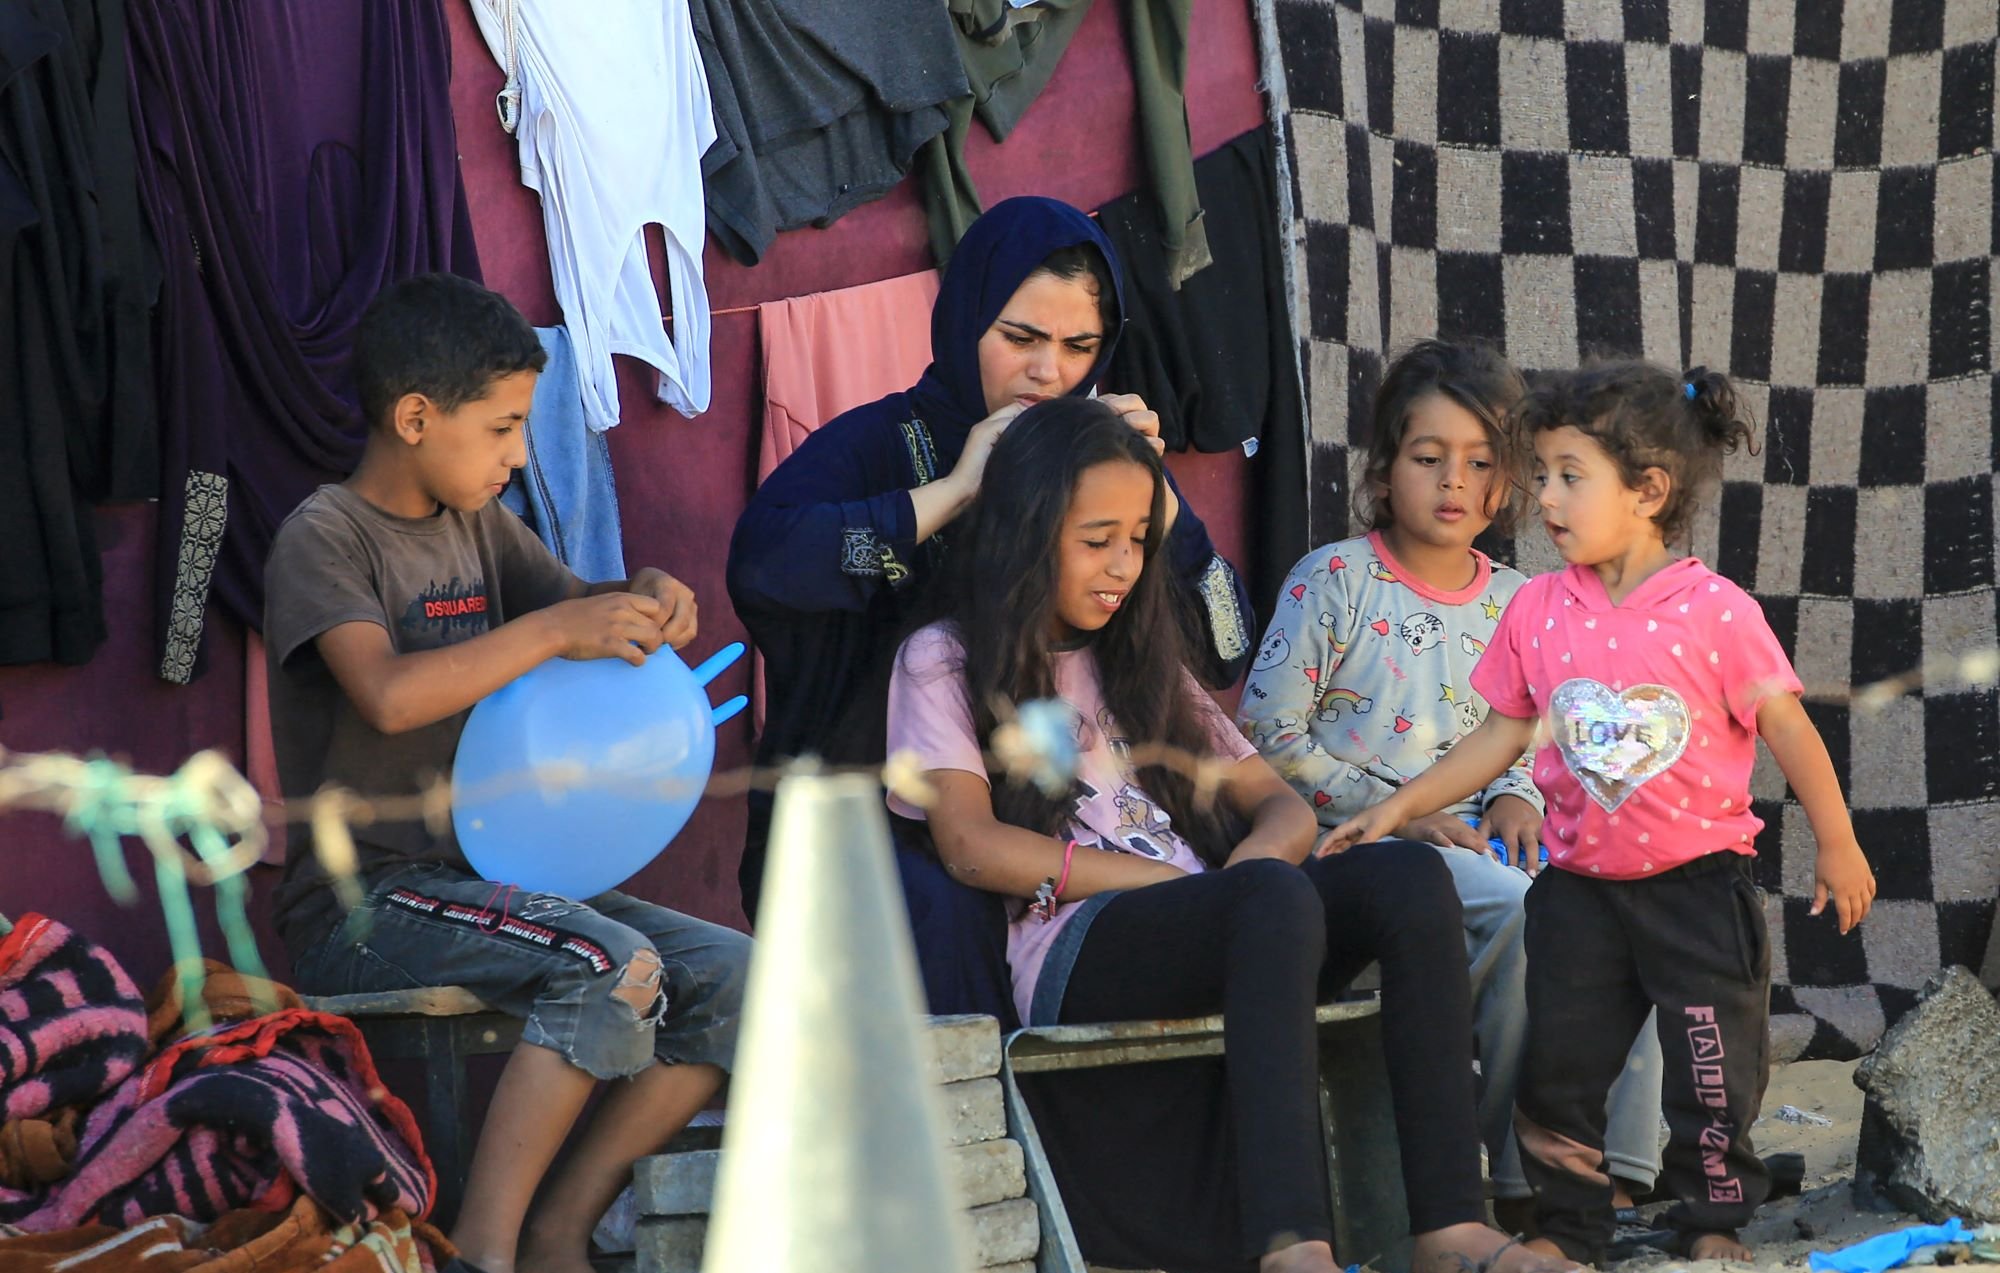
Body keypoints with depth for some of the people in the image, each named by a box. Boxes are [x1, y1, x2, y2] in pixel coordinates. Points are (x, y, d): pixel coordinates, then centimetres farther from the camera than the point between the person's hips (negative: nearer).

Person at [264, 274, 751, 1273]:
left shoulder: (478, 525, 14)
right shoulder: (325, 536, -9)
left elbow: (574, 607, 27)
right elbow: (390, 694, -25)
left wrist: (642, 598, 3)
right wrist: (556, 631, -23)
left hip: (481, 876, 8)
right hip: (362, 901, -8)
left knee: (732, 977, -9)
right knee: (614, 965, -31)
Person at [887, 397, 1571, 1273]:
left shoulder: (1141, 664, 30)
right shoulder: (944, 664, 11)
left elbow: (1279, 805, 22)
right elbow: (972, 847, -5)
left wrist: (1249, 863, -4)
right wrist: (1166, 876, -9)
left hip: (1215, 938, 6)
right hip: (1074, 953, -6)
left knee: (1409, 876, -24)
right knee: (1276, 896, -37)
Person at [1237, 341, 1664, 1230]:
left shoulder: (1513, 602, 15)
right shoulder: (1334, 581, 0)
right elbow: (1269, 736, -5)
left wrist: (1516, 796, 0)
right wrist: (1396, 811, -11)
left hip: (1477, 835, 5)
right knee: (1517, 908, -33)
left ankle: (1617, 1163, -21)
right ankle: (1521, 1176, -23)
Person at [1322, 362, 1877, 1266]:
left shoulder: (1714, 610, -13)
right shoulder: (1537, 609, -1)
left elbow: (1786, 726, -8)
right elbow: (1501, 736, 9)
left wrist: (1837, 849, -6)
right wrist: (1401, 806, 5)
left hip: (1698, 881, -4)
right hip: (1581, 884, 4)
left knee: (1715, 1070, 3)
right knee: (1558, 1063, 7)